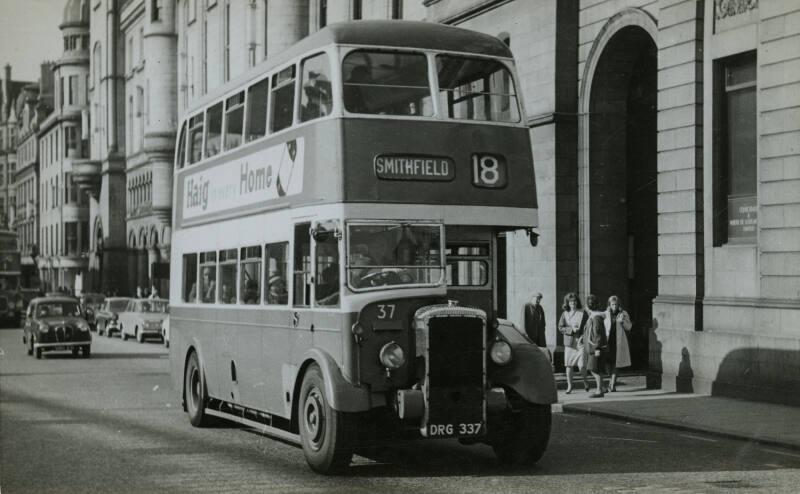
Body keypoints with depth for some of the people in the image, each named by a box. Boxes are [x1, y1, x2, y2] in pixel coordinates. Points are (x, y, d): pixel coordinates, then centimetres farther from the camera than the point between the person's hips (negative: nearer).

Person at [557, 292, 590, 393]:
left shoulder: (583, 313, 2)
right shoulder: (565, 314, 7)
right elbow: (560, 328, 3)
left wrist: (584, 337, -11)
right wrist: (571, 329, -12)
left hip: (580, 342, -2)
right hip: (569, 342, 2)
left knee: (581, 365, -8)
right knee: (568, 365, 1)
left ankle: (585, 382, 19)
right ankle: (569, 386, 13)